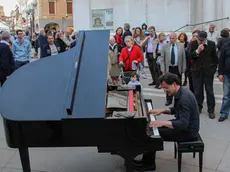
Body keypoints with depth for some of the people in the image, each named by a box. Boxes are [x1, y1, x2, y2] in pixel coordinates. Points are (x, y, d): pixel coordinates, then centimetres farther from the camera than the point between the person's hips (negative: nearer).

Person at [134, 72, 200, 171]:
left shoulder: (184, 98, -29)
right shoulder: (180, 92, 2)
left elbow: (183, 124, -34)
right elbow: (175, 110, 18)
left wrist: (163, 123, -39)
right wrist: (162, 111, 4)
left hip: (188, 131, -10)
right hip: (183, 124, 10)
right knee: (154, 127, 10)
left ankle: (149, 164, 8)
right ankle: (147, 159, 15)